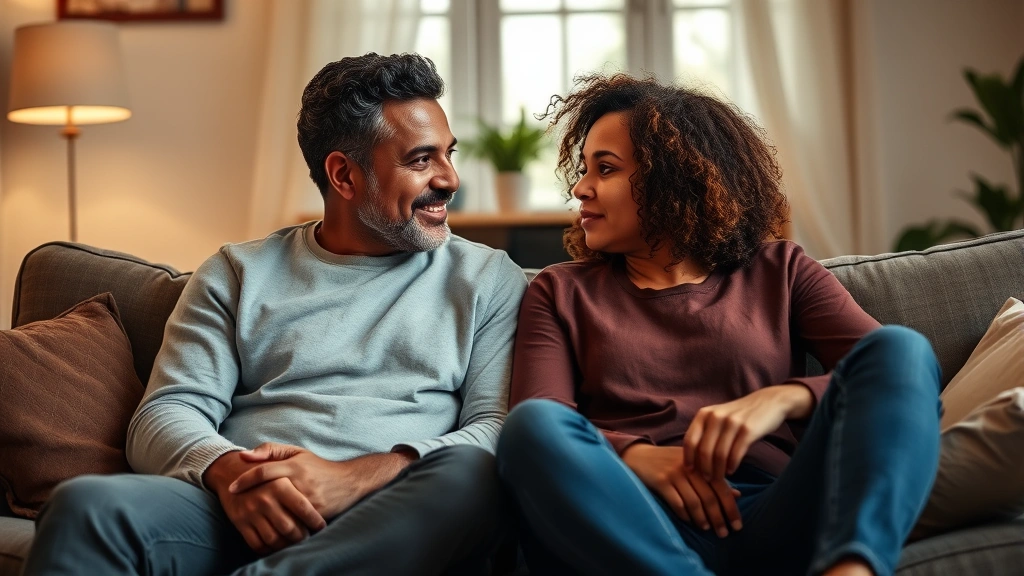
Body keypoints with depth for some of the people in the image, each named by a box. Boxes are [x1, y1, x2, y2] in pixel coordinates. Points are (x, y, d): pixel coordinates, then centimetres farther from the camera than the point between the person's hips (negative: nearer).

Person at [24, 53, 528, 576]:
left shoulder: (489, 279, 14)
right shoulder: (237, 274, 17)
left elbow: (499, 428, 2)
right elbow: (166, 415, 8)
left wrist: (356, 478, -16)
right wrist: (229, 472, -17)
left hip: (397, 521, 2)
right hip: (242, 514, -1)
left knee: (469, 473, -35)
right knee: (88, 505, -31)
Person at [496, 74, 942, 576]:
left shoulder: (778, 271, 20)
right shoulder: (562, 291, 21)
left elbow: (893, 375, 5)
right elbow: (535, 432, 4)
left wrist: (783, 399, -14)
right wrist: (635, 456, -16)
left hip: (782, 524, 1)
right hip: (633, 524, 0)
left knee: (900, 348, -19)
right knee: (534, 425, -30)